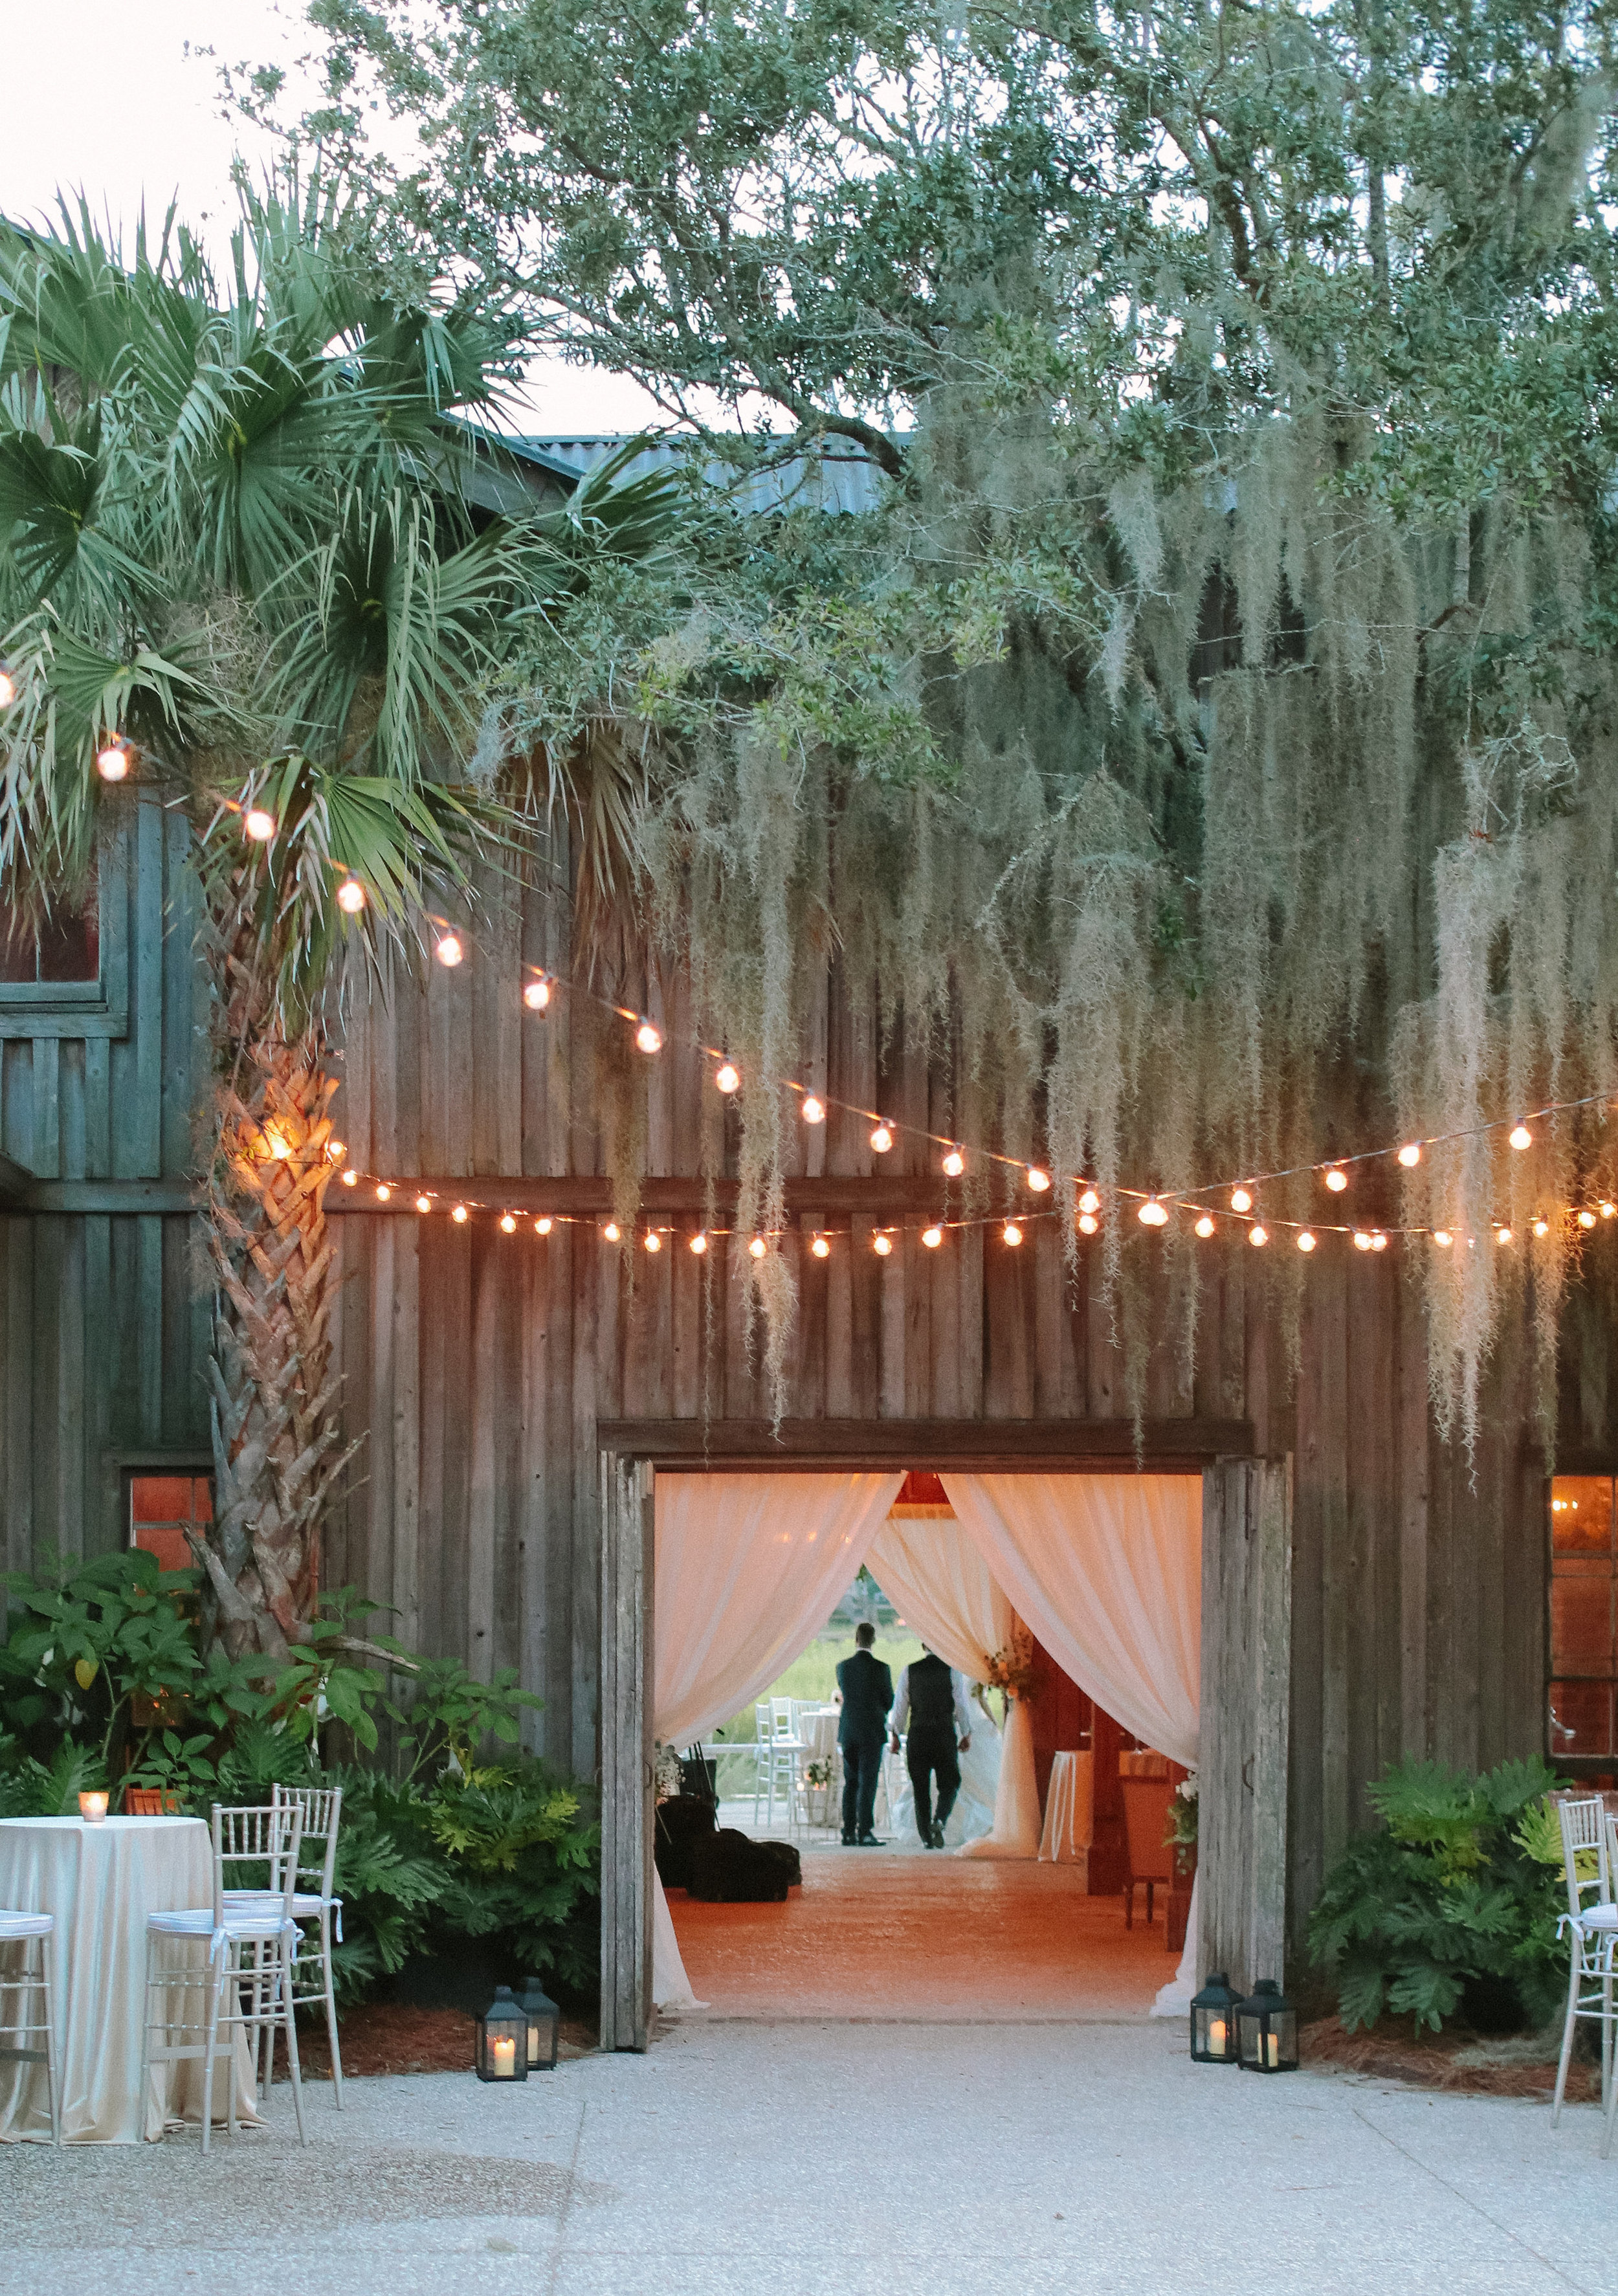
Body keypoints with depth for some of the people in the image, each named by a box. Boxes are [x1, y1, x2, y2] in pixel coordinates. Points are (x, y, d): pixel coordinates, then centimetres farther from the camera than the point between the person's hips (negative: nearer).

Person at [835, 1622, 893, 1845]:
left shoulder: (843, 1666, 2)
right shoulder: (880, 1668, -10)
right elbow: (889, 1701, -2)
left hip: (848, 1731, 4)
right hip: (872, 1732, -4)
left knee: (850, 1783, 11)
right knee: (867, 1783, -3)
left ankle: (848, 1833, 11)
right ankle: (865, 1833, -7)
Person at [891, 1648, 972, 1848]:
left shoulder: (909, 1671, 2)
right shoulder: (952, 1670, -4)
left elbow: (900, 1706, 3)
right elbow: (962, 1706, -2)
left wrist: (896, 1735, 13)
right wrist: (967, 1734, 10)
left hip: (917, 1736, 2)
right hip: (945, 1736, -2)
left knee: (920, 1788, 9)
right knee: (949, 1784, 10)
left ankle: (926, 1836, 8)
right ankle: (940, 1820, -15)